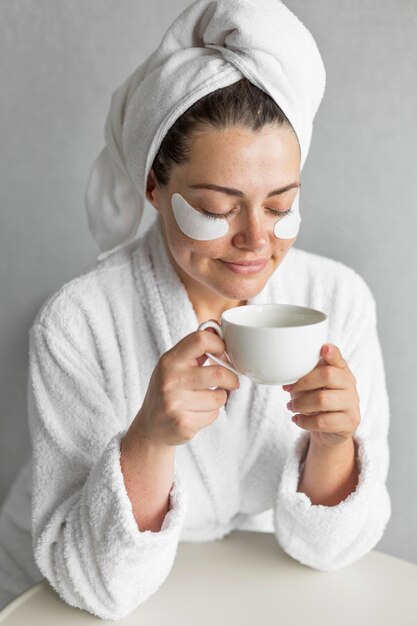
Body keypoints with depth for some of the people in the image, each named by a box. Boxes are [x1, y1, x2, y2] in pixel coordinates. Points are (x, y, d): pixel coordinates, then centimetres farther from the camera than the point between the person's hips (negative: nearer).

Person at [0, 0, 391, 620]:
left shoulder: (339, 298, -14)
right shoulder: (77, 325, -22)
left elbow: (325, 547, -9)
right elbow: (99, 585, -19)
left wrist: (333, 443, -28)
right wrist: (150, 437, -34)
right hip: (69, 598, -1)